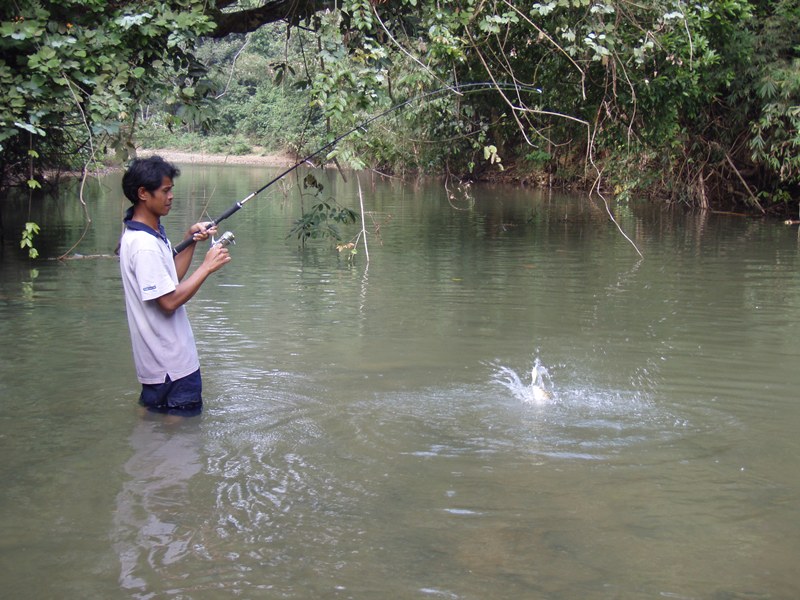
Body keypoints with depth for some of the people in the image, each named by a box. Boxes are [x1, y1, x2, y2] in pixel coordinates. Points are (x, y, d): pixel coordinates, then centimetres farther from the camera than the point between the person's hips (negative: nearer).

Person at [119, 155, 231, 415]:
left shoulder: (152, 233, 7)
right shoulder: (144, 245, -25)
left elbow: (172, 277, 15)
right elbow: (169, 301, -25)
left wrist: (191, 241, 4)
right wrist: (207, 266, -19)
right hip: (173, 364, -10)